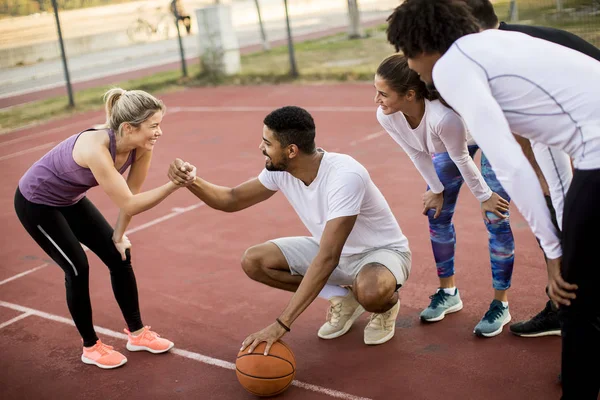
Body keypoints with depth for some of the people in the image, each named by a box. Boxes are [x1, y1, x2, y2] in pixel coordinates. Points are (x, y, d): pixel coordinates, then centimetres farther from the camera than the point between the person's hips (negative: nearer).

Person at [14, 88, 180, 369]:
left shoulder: (141, 147, -19)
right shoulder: (96, 148, -40)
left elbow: (131, 194, -6)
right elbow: (128, 204, -38)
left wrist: (119, 235, 0)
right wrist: (173, 185, -45)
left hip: (70, 199, 7)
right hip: (36, 202, -7)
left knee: (119, 257, 3)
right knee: (78, 269, -7)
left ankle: (137, 333, 17)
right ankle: (91, 347, 13)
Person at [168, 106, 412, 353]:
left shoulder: (345, 175, -37)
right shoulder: (279, 170, -14)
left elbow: (328, 258, -41)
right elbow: (232, 200, 0)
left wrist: (282, 323, -44)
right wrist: (191, 181, -22)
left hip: (383, 251, -6)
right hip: (332, 249, 7)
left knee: (370, 293, -42)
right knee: (253, 261, -11)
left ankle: (387, 304, -1)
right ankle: (343, 299, 5)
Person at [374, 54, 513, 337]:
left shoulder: (443, 117, -46)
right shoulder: (386, 118, -27)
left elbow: (461, 160, -28)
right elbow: (418, 155, -9)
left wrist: (485, 195, -12)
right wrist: (436, 190, 2)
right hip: (447, 143, 6)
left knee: (494, 217, -8)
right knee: (436, 212, 5)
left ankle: (501, 304, 6)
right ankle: (448, 292, 23)